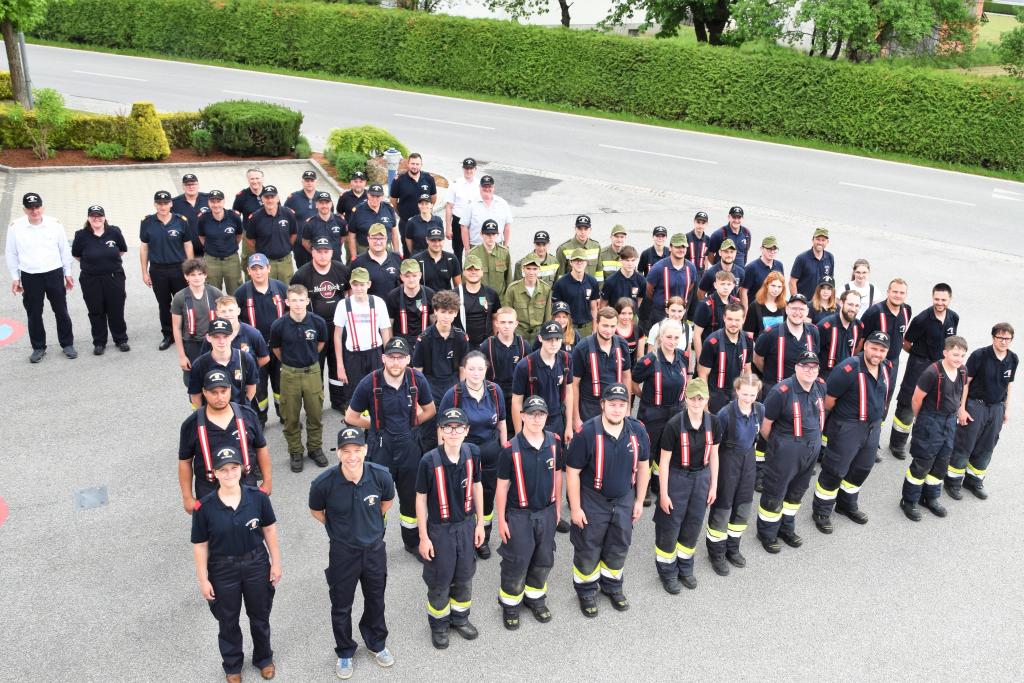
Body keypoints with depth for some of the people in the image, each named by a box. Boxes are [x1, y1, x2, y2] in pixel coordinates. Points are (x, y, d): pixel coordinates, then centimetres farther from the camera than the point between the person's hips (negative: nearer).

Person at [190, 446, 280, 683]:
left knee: (260, 616, 20)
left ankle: (264, 658, 47)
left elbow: (269, 530, -3)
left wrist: (275, 563, 0)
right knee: (228, 621, 19)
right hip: (223, 570, -1)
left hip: (257, 564, 1)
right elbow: (200, 545, -10)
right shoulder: (204, 507, -19)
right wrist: (203, 579, -7)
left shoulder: (258, 497, -15)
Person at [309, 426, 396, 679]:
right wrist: (339, 529, 5)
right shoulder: (324, 483, -27)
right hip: (343, 552, -2)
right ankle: (344, 653, 42)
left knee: (375, 601, 22)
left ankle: (376, 644, 49)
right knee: (341, 606, 16)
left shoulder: (381, 476, -22)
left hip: (375, 549, 2)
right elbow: (316, 511, -3)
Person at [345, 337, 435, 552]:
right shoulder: (369, 383, -16)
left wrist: (409, 424, 2)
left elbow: (429, 410, 8)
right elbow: (351, 417, -3)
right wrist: (376, 426, 1)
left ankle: (412, 542, 37)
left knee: (411, 496, 17)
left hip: (407, 446, 3)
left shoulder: (417, 380, -9)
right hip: (380, 448, -3)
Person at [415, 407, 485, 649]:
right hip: (439, 529, -3)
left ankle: (460, 617, 44)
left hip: (466, 525, 4)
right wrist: (423, 537, -9)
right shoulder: (429, 461, -22)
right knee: (439, 580, 12)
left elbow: (477, 485, 3)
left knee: (465, 576, 19)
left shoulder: (472, 454, -11)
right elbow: (421, 498, -13)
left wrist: (480, 523, 7)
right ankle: (439, 624, 36)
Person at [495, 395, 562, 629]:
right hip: (519, 515, -4)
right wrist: (501, 520, -7)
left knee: (544, 559, 17)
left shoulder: (554, 442, -6)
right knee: (516, 561, 5)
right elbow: (502, 486, -10)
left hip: (547, 512, 4)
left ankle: (535, 597, 39)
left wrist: (557, 507, 12)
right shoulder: (511, 449, -17)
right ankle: (510, 603, 27)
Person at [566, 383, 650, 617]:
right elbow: (572, 471, -16)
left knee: (619, 547, 19)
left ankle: (612, 586, 45)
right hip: (592, 501, -4)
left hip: (624, 500, 4)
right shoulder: (587, 432, -23)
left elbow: (643, 466, 4)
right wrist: (575, 508, -13)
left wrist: (639, 501, 7)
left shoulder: (638, 430, -10)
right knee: (588, 549, 10)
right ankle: (586, 591, 35)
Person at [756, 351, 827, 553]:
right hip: (786, 450, -7)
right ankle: (766, 533, 27)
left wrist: (815, 438, 15)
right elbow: (765, 424, -15)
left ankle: (787, 528, 42)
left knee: (797, 491, 22)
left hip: (813, 448, 7)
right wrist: (777, 444, 0)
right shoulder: (781, 391, -23)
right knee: (775, 493, 7)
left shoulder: (821, 386, -3)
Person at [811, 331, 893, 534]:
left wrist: (877, 420, 20)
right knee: (835, 470, 1)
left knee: (862, 468, 21)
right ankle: (821, 512, 17)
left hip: (873, 427, 8)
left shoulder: (886, 369, 0)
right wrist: (839, 417, -3)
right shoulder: (848, 369, -25)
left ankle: (847, 505, 42)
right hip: (847, 427, -8)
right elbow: (829, 399, -18)